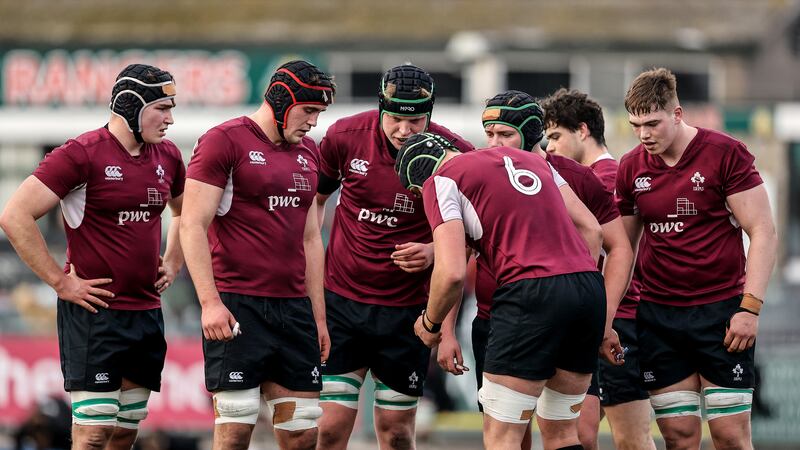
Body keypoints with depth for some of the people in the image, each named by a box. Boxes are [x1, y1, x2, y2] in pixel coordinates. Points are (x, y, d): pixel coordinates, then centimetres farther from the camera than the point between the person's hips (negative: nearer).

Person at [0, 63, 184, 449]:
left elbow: (185, 212, 32)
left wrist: (172, 265, 17)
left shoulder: (166, 157, 10)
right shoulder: (82, 154, -12)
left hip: (148, 313, 7)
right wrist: (60, 281, -15)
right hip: (94, 313, -7)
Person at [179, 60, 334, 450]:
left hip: (293, 308, 7)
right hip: (237, 309, -7)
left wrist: (318, 315, 19)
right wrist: (210, 301, -18)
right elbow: (193, 226, -10)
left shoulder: (307, 152, 17)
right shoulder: (225, 141, -6)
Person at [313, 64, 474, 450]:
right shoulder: (345, 136, -8)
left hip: (407, 310, -1)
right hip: (341, 301, 1)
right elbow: (314, 198, 11)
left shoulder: (454, 154, -11)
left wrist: (435, 252, -17)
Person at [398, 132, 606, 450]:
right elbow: (591, 228, 21)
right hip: (590, 288, 7)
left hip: (531, 293, -7)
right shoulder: (530, 159, 26)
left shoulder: (441, 181, 4)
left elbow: (452, 273, -7)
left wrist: (430, 323, 10)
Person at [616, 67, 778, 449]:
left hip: (720, 310, -4)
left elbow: (763, 232, -7)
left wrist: (750, 308, -14)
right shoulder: (630, 168, 6)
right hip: (657, 314, 4)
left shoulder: (725, 153, -7)